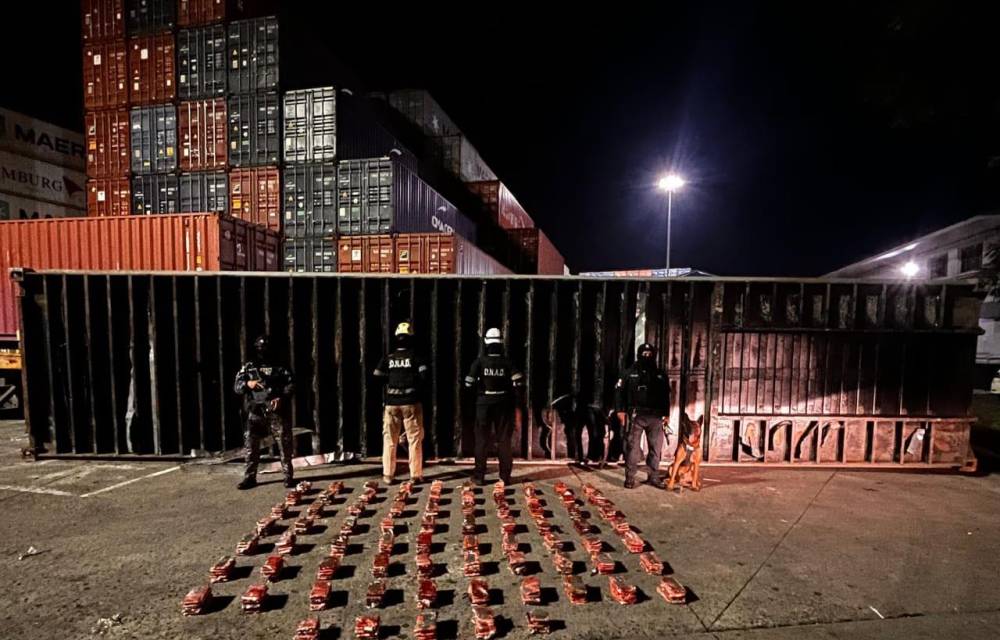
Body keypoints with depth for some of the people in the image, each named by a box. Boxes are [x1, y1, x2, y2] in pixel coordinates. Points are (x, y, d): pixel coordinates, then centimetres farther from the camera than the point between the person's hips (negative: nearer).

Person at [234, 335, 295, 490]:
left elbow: (290, 384, 1)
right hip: (255, 412, 1)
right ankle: (250, 477, 19)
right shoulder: (248, 366, 10)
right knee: (251, 445, 5)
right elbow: (237, 386, 4)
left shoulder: (279, 367, 7)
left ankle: (288, 476, 10)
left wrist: (281, 398, -16)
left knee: (284, 443, 0)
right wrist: (247, 384, -18)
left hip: (275, 411, -1)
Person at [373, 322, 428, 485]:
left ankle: (388, 475, 16)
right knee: (414, 439, 4)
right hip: (411, 402, -2)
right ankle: (415, 475, 7)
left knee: (389, 439, 11)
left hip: (392, 403, 2)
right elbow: (424, 375, -11)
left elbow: (377, 378, 2)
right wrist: (416, 386, 7)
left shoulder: (388, 357, 3)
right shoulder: (414, 356, -4)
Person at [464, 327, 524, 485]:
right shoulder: (507, 362, -3)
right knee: (504, 441, 10)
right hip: (503, 405, 1)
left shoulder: (480, 361, -5)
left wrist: (473, 398, 9)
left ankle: (480, 477, 12)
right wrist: (516, 402, -1)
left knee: (482, 441, 9)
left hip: (484, 404, 0)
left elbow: (469, 383, -8)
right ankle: (505, 476, 15)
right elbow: (518, 382, -12)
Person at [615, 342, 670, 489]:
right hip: (636, 415, -3)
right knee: (633, 446, -2)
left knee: (656, 448, 8)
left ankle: (653, 477, 20)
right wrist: (620, 410, -6)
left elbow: (666, 395, 17)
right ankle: (630, 477, 6)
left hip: (655, 416, 3)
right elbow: (620, 391, 2)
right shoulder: (631, 372, 2)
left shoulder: (661, 374, 11)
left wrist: (665, 414, 11)